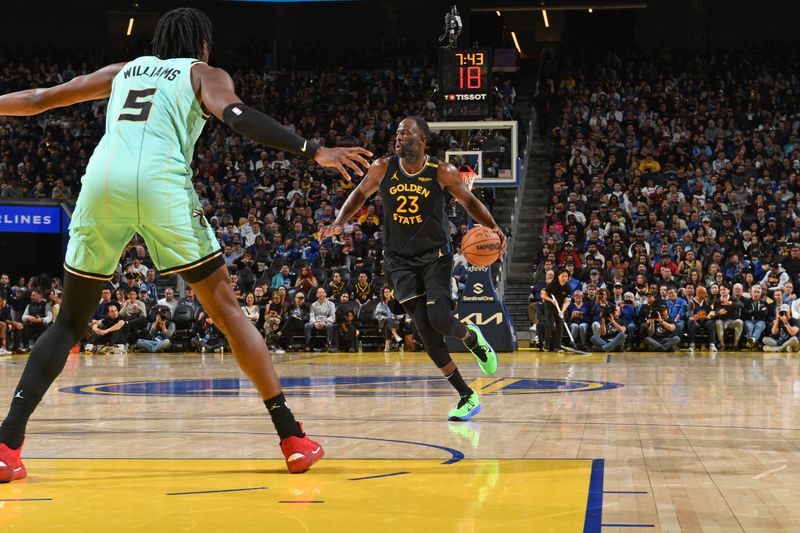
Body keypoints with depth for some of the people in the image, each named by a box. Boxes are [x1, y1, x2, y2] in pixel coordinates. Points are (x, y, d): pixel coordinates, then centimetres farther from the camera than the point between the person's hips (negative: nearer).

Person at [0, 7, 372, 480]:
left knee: (70, 321, 14)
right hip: (161, 182, -3)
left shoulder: (124, 71, 32)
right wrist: (314, 151, -3)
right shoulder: (204, 73, 20)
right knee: (226, 307, 7)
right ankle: (294, 438, 3)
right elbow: (238, 116, -2)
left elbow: (38, 98, 38)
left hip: (102, 180, 3)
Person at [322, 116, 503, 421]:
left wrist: (493, 227, -11)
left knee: (439, 320, -19)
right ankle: (468, 397, 1)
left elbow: (469, 201, 3)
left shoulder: (442, 173, -10)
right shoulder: (383, 169, -5)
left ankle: (472, 337, 21)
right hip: (400, 260, 2)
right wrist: (340, 223, -1)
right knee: (425, 330, -8)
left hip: (435, 256, -2)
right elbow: (361, 194, 12)